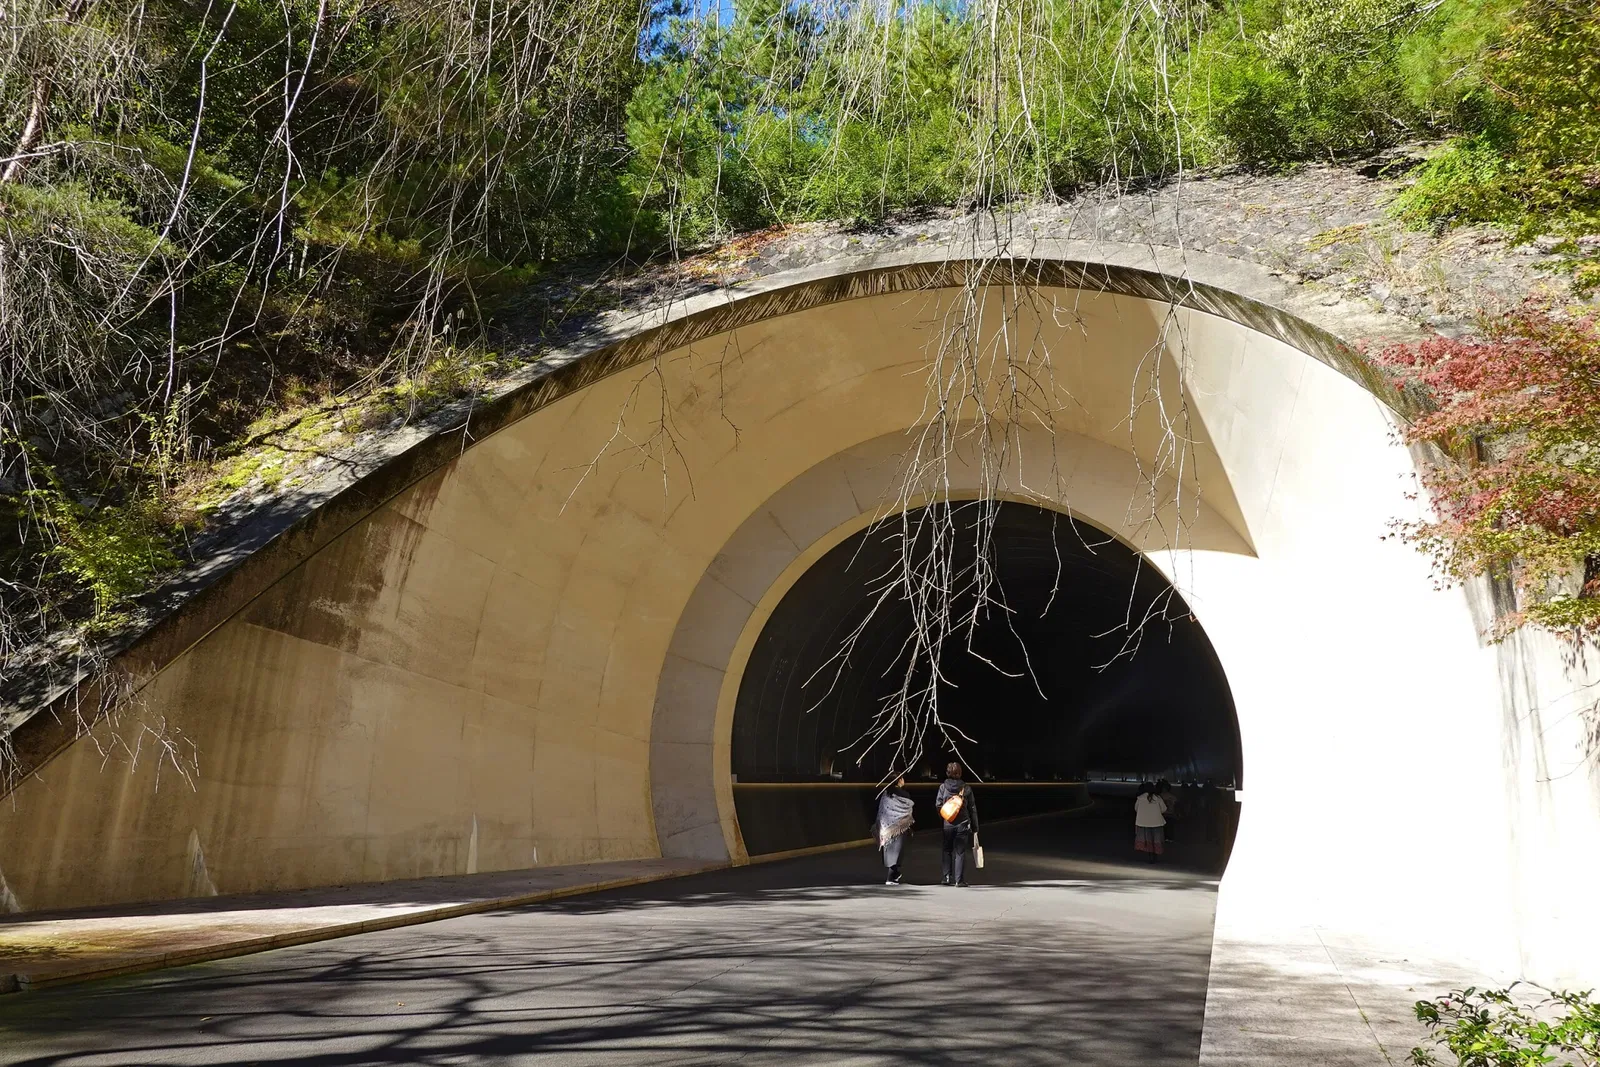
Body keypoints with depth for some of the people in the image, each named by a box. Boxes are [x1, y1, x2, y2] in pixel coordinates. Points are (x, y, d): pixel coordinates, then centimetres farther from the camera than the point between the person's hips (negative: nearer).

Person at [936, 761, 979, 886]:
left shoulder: (943, 786, -4)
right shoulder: (966, 788, -4)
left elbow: (938, 805, -5)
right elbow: (972, 808, -1)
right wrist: (975, 826, 7)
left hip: (948, 824, 1)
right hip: (963, 824, -1)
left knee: (947, 851, 14)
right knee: (960, 852, 5)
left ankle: (948, 878, 10)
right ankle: (959, 880, 3)